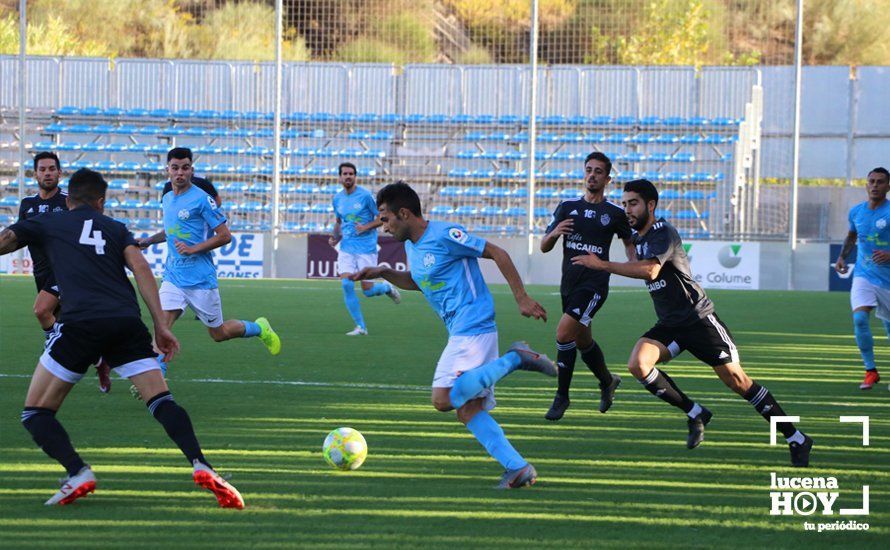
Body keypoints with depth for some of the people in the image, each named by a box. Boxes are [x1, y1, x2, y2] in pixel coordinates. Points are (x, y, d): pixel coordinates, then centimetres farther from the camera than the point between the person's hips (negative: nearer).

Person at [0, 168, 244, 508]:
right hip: (127, 323, 3)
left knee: (36, 412, 8)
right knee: (162, 402, 5)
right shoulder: (116, 229, 25)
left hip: (80, 323, -3)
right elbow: (140, 268, 11)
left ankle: (78, 473, -13)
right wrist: (160, 326, 7)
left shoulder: (46, 224, 21)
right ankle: (200, 465, -19)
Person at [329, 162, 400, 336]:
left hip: (366, 248, -4)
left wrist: (367, 227, -19)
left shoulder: (365, 196, -9)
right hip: (346, 248, 4)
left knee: (368, 290, -6)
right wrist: (335, 236, 6)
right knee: (346, 284, -13)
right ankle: (360, 327, -2)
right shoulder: (337, 199, 7)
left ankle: (387, 288, 31)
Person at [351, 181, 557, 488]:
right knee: (468, 410, 2)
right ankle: (518, 468, -4)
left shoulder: (444, 235, -12)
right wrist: (383, 273, 17)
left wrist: (522, 299, -12)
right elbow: (418, 282, 35)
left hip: (473, 328, -10)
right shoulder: (412, 245, 16)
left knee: (443, 399, -19)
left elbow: (497, 254, -10)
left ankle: (513, 360, -14)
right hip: (462, 333, 10)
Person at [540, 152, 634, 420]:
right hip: (569, 284, 5)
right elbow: (544, 247, 7)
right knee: (583, 341, 17)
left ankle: (562, 396, -9)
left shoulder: (615, 213, -1)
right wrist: (553, 234, -15)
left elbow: (629, 241, 16)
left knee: (564, 332, -20)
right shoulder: (567, 207, 7)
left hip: (594, 284, -5)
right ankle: (607, 381, 44)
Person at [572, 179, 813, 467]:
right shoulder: (639, 238, 12)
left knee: (737, 380, -9)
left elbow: (650, 270, -33)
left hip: (699, 319, -8)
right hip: (669, 325, 8)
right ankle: (695, 414, -3)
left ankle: (797, 440, 1)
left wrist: (602, 264, -30)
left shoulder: (663, 233, -16)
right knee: (638, 364, -17)